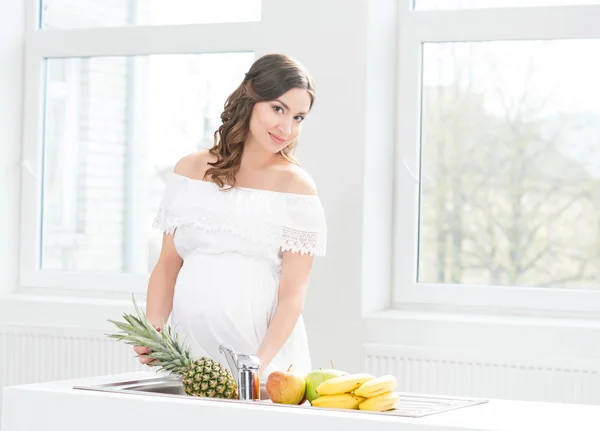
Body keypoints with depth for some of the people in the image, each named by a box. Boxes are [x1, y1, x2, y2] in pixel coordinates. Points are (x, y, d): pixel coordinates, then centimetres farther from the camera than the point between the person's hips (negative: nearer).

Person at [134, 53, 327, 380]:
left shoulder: (297, 187, -2)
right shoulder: (191, 169, 8)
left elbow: (292, 294, -7)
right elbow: (168, 265, 9)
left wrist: (260, 363, -20)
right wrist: (151, 329, -7)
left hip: (263, 346, -2)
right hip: (188, 347, 2)